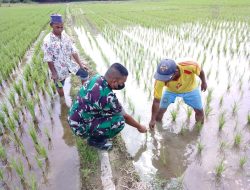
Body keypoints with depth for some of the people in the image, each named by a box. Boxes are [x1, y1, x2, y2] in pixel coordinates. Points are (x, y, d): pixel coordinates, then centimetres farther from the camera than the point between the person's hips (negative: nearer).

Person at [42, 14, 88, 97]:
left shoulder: (65, 36, -4)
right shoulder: (47, 40, -18)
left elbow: (73, 51, -1)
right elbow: (49, 59, -15)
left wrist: (80, 64, -4)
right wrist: (53, 73, -14)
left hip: (69, 64, 4)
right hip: (59, 69, -4)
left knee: (85, 74, 1)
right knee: (61, 92, 11)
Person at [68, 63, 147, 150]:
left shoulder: (96, 78, -7)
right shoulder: (107, 97, -30)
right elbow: (125, 117, -13)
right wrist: (139, 127, 4)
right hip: (81, 127, -8)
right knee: (120, 121, -20)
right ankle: (95, 140, 3)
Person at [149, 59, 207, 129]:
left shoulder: (189, 66, -43)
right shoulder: (161, 79, -40)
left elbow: (200, 71, -17)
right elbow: (156, 101, -31)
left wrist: (203, 82, 1)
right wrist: (153, 120, -28)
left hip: (190, 89, 1)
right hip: (170, 90, 0)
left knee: (199, 111, 5)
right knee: (161, 110, -4)